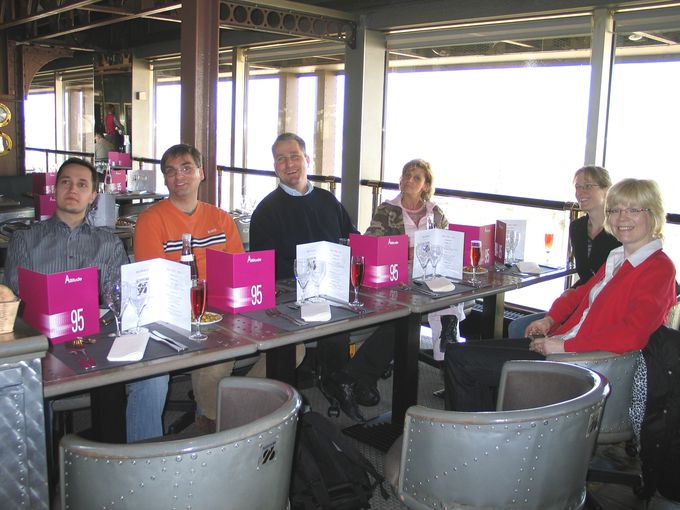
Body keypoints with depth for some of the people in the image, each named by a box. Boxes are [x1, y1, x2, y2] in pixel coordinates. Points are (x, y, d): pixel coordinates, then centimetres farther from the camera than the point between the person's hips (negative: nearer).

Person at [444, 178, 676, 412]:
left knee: (458, 358, -11)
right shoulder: (617, 257, 16)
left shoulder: (659, 268, -10)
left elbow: (631, 335, -23)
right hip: (559, 343, 9)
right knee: (458, 353, 5)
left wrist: (565, 346, -22)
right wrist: (550, 319, 7)